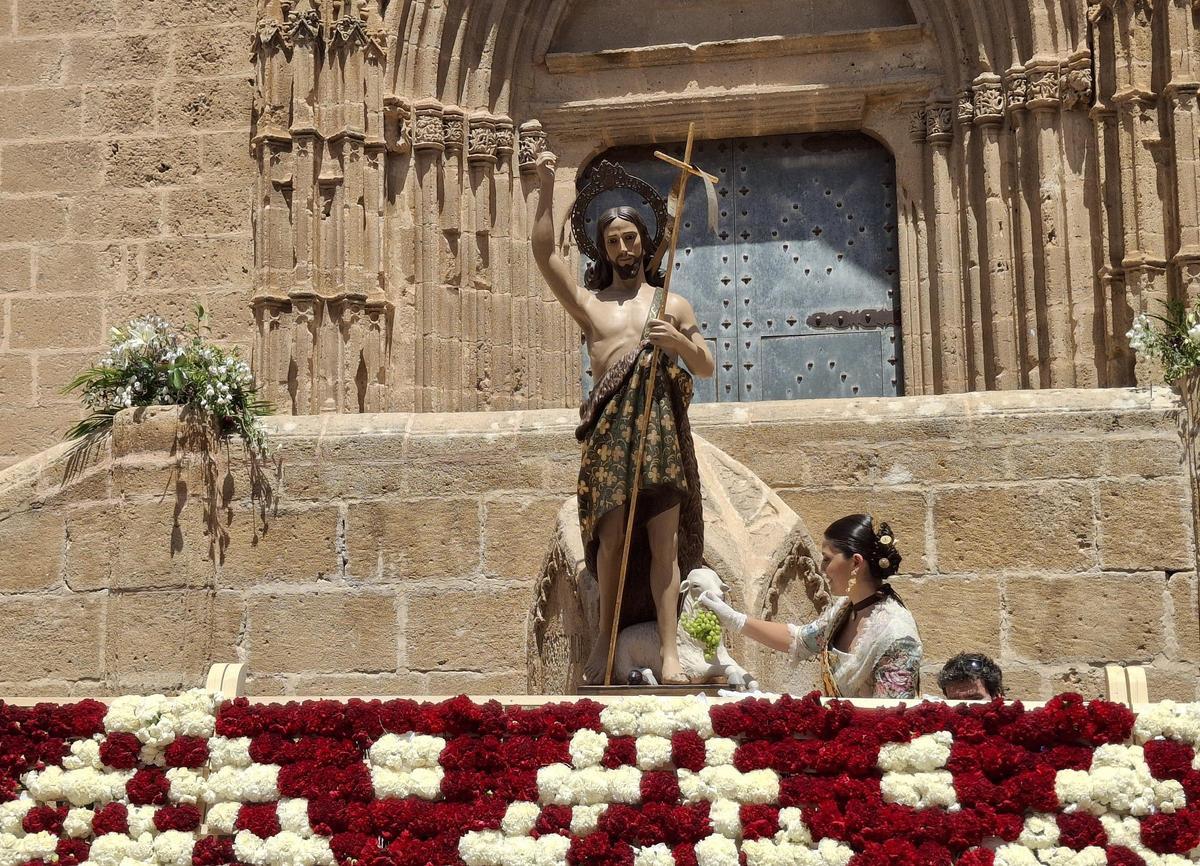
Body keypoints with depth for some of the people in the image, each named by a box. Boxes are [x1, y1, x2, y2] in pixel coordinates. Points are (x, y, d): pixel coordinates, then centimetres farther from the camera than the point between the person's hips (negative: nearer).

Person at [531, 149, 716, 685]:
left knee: (664, 538, -5)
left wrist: (679, 343, -6)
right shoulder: (588, 302, 15)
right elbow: (544, 254, 3)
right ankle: (606, 636, 14)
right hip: (610, 426, 0)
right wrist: (546, 188, -2)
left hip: (662, 424, 0)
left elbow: (707, 369, 15)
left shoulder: (672, 303, 16)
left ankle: (669, 650, -5)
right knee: (612, 535, -2)